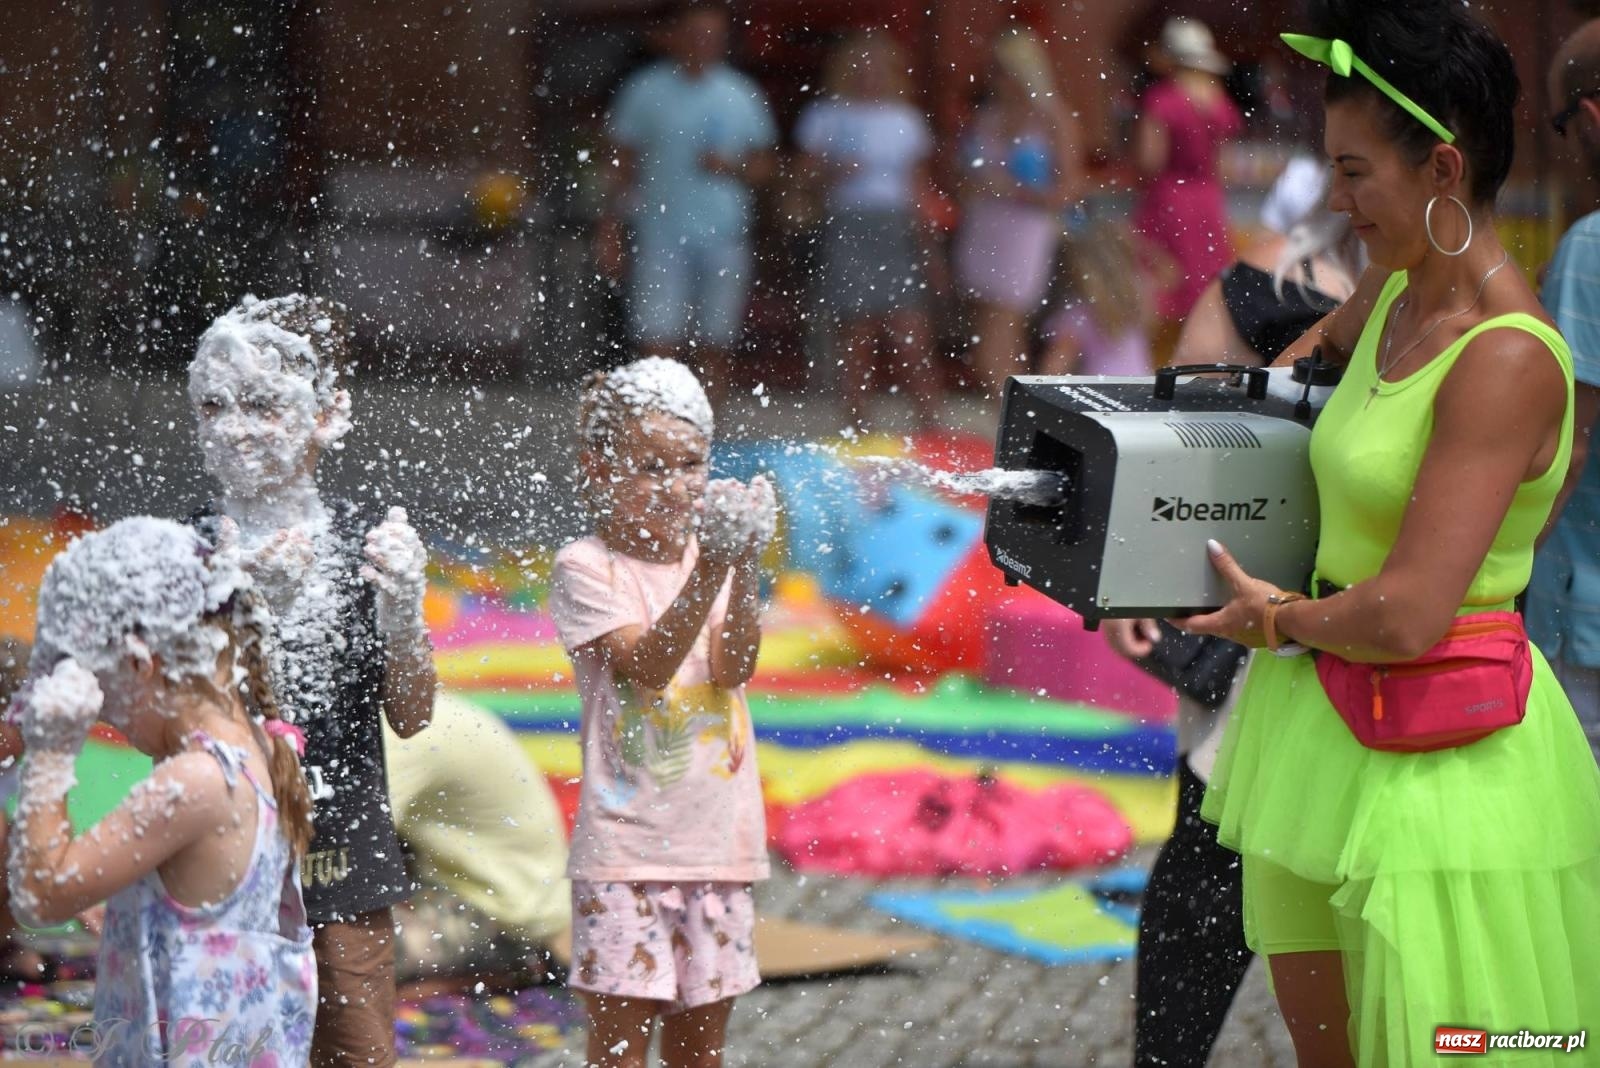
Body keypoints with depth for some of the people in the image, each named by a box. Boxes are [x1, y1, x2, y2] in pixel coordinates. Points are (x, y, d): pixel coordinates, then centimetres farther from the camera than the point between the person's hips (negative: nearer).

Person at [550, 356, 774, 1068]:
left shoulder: (713, 553, 6)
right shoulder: (585, 569, -5)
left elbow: (734, 669, -8)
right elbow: (646, 665, -18)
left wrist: (744, 570, -24)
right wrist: (708, 573, -28)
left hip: (718, 841, 4)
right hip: (626, 846, -4)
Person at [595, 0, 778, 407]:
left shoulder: (742, 95, 8)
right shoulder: (645, 92, 4)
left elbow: (766, 167, 13)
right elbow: (622, 167, 7)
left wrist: (732, 167, -8)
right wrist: (609, 232, 2)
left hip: (724, 236, 2)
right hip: (660, 238, -2)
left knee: (714, 352, 4)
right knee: (656, 346, -11)